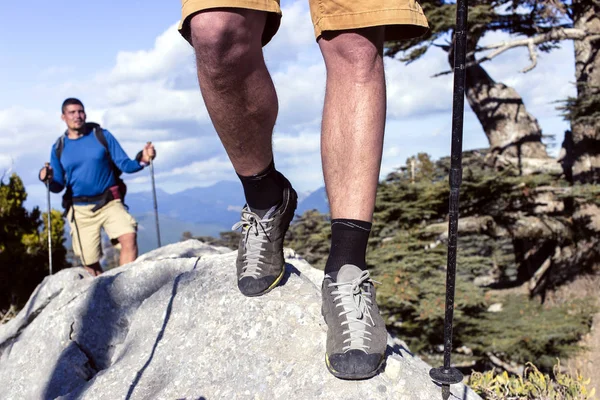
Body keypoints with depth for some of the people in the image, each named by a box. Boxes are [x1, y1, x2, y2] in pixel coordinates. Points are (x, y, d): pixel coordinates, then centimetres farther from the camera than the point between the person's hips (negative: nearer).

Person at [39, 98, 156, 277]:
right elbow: (58, 186, 7)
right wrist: (49, 180, -15)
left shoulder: (102, 136, 1)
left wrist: (141, 161, -24)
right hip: (80, 210, 2)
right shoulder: (58, 148, 6)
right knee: (90, 263, 4)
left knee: (129, 237, -28)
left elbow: (125, 165, -3)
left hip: (109, 203, -2)